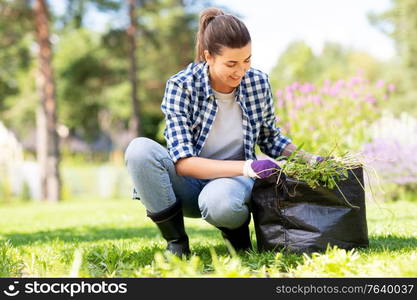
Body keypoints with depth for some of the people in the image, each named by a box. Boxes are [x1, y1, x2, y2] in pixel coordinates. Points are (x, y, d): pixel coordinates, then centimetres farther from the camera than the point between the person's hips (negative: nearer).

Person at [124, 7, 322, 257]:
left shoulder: (258, 82, -7)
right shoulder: (181, 87, -17)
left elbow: (270, 138, 12)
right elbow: (183, 163, -24)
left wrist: (310, 159, -4)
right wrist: (247, 167, -33)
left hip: (234, 180, 0)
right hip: (188, 184, 0)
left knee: (220, 201, -38)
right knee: (140, 149, -30)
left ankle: (237, 228, 1)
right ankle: (176, 240, -13)